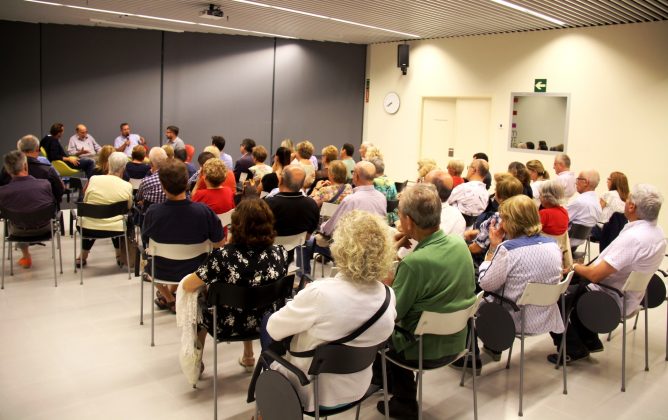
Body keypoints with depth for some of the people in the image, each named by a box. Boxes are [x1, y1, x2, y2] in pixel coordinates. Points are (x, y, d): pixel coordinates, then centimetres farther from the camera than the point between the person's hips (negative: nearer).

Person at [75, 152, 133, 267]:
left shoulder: (93, 179, -8)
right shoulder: (127, 186, -11)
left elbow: (85, 201, 7)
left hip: (89, 229, 1)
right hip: (116, 230, -1)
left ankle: (82, 257, 45)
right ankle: (119, 256, 44)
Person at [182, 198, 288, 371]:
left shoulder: (224, 255, -29)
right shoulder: (280, 252, -17)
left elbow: (187, 286, -18)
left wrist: (207, 280, 4)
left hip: (229, 325, -3)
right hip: (268, 323, 3)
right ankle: (248, 357, 47)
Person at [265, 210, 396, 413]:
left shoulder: (320, 293, -33)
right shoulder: (388, 296, -15)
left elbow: (273, 329, -18)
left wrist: (297, 306, 1)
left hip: (312, 392, -5)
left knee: (267, 320, 21)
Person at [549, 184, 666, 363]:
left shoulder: (633, 238, -32)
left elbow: (595, 275, -29)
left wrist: (575, 266, -9)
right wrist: (582, 268, 5)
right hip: (631, 296, 9)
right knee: (575, 288, 26)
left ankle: (573, 350, 13)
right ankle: (590, 342, 28)